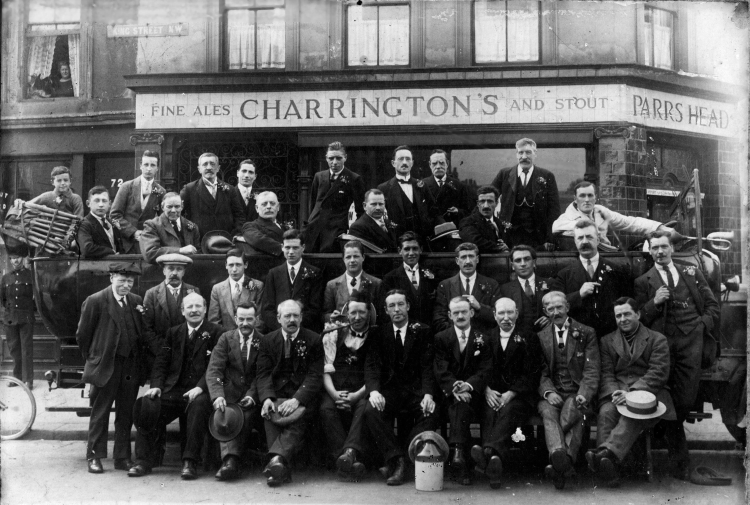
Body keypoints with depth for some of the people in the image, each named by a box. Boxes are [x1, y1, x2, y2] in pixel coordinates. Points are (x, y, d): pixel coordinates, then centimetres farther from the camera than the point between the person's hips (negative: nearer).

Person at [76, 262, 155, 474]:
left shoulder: (136, 301, 7)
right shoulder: (95, 301, -8)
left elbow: (143, 333, 9)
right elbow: (82, 334, -2)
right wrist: (92, 359, 4)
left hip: (132, 367, 5)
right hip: (105, 367, -4)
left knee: (126, 414, 11)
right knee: (100, 413, 6)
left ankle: (123, 457, 20)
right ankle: (94, 456, 16)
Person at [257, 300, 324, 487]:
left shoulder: (313, 340, 4)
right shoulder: (268, 340, 12)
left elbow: (315, 376, -4)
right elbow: (264, 373, 4)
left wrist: (297, 399, -20)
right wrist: (267, 398, -17)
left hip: (302, 396, -1)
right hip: (277, 394, 1)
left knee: (298, 417, -33)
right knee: (269, 415, -31)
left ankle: (277, 458, -50)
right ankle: (282, 468, -38)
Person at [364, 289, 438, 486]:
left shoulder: (422, 332, 6)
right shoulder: (379, 334, 11)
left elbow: (428, 366, -2)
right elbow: (372, 365, -1)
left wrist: (428, 394, -20)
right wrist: (373, 390, -22)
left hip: (416, 391, -1)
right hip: (389, 391, 1)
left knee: (431, 415, -30)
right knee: (371, 411, -29)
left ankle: (395, 462, -22)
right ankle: (397, 459, -21)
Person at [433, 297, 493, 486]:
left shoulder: (482, 339, 13)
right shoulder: (441, 338, 11)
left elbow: (485, 370, 1)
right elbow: (441, 370, -1)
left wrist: (469, 385, -19)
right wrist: (454, 387, -20)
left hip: (473, 391, 0)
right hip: (449, 392, 0)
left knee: (462, 404, -32)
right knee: (460, 403, -33)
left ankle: (456, 454, -42)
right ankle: (460, 453, -42)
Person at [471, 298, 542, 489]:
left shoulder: (529, 338, 10)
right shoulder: (487, 337, 18)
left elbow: (531, 373, 0)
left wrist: (511, 393, -13)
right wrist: (487, 390, -10)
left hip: (519, 396, -2)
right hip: (492, 395, 2)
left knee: (508, 411, -35)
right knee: (489, 413, -31)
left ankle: (488, 451, -58)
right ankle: (495, 458, -55)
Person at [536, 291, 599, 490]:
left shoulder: (586, 333, 11)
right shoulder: (541, 337, 17)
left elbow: (592, 370, 2)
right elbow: (541, 371, 10)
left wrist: (583, 395, -17)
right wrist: (548, 392, -13)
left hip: (577, 393, -1)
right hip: (552, 393, 1)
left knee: (573, 410, -36)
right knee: (548, 412, -34)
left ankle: (558, 463, -49)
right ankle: (560, 457, -60)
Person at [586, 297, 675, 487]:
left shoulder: (657, 339, 12)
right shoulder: (607, 341, 21)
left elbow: (658, 373, -1)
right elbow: (606, 374, 10)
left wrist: (633, 393, -15)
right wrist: (615, 393, -13)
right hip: (616, 391, 2)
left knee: (634, 414, -36)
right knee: (606, 413, -32)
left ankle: (607, 452, -57)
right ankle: (609, 468, -48)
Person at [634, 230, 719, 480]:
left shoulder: (692, 273, 18)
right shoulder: (643, 282, 13)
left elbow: (712, 305, 18)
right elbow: (639, 319, 7)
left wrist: (704, 326, 2)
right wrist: (655, 302, -9)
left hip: (690, 339, 1)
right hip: (662, 342, -1)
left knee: (686, 398, -10)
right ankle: (679, 459, 8)